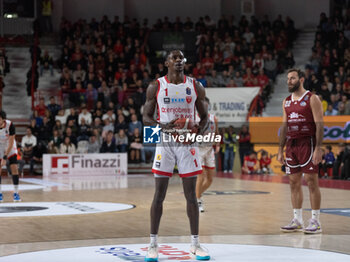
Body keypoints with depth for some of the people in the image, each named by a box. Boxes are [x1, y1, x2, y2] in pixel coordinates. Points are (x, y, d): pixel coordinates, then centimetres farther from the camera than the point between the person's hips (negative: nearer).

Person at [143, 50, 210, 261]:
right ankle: (153, 245, 7)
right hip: (165, 142, -1)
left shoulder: (195, 86, 4)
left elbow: (204, 115, 9)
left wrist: (200, 129, -13)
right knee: (159, 194, -1)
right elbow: (146, 117, 1)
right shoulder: (156, 87, 0)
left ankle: (195, 244, 12)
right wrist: (162, 126, -19)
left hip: (188, 142, 1)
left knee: (191, 194, 4)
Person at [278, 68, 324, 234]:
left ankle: (315, 221, -1)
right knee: (294, 182, 7)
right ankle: (297, 220, 14)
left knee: (311, 181, -6)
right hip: (291, 144, 7)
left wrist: (318, 148, -18)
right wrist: (281, 149, 12)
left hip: (307, 144, -7)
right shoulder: (287, 102, 14)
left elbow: (319, 124, -11)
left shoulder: (312, 99, -6)